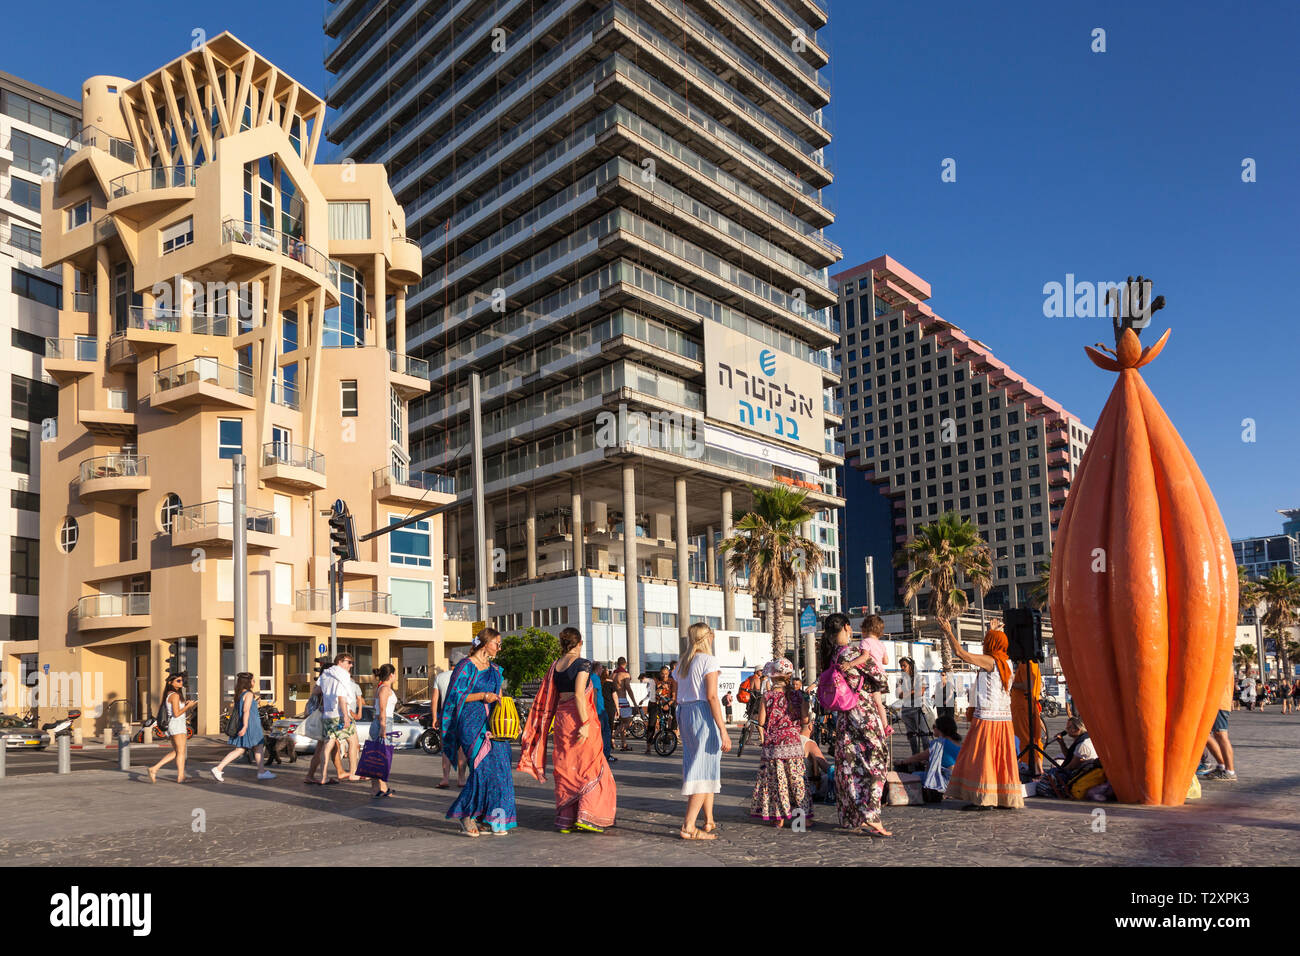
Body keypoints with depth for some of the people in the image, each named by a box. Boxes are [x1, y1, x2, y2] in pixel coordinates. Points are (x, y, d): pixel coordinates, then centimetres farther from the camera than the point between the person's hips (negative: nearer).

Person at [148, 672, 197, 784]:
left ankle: (154, 769, 7)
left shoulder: (168, 694, 16)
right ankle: (181, 776, -1)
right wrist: (188, 706, -8)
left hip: (170, 725, 9)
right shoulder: (175, 695, -13)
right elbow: (176, 713, -19)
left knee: (175, 752, 14)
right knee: (181, 752, -3)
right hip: (178, 725, -9)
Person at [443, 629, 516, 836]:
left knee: (498, 768, -2)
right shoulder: (466, 665, -3)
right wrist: (482, 696, -13)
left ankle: (496, 820, 5)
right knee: (482, 767, -17)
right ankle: (465, 814, -1)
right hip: (472, 723, -6)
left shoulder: (494, 670, 18)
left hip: (491, 723, 7)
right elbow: (455, 695, -9)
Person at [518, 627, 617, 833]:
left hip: (561, 717, 6)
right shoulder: (582, 664, -9)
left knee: (565, 767, 10)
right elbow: (579, 695, -18)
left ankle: (565, 820, 11)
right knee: (589, 765, 3)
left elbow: (549, 697, 12)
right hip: (578, 717, -6)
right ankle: (586, 816, -4)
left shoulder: (555, 666, 10)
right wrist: (586, 723, -19)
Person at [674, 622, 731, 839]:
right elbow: (711, 696, -16)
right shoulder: (709, 660, -8)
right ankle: (688, 826, -11)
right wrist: (723, 729, -18)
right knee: (706, 770, -6)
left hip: (686, 713, 8)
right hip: (704, 715, -8)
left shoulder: (683, 663, 15)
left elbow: (679, 698, 15)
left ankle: (709, 821, 25)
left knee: (703, 768, 18)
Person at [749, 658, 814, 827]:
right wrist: (805, 705, 15)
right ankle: (802, 815, 11)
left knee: (775, 780, 5)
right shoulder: (797, 695, -2)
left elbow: (761, 722, -5)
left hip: (772, 744, -1)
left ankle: (779, 817, 8)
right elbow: (804, 720, -2)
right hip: (793, 742, 1)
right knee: (797, 778, 8)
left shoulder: (767, 697, -5)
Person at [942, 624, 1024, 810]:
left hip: (987, 717, -8)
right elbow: (997, 650, 34)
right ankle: (1007, 799, 14)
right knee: (1002, 758, 11)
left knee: (981, 758, -3)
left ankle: (985, 799, -4)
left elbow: (960, 652, -14)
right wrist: (993, 632, 46)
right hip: (1004, 718, 8)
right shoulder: (1007, 663, 10)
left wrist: (948, 632, -3)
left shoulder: (988, 661, -12)